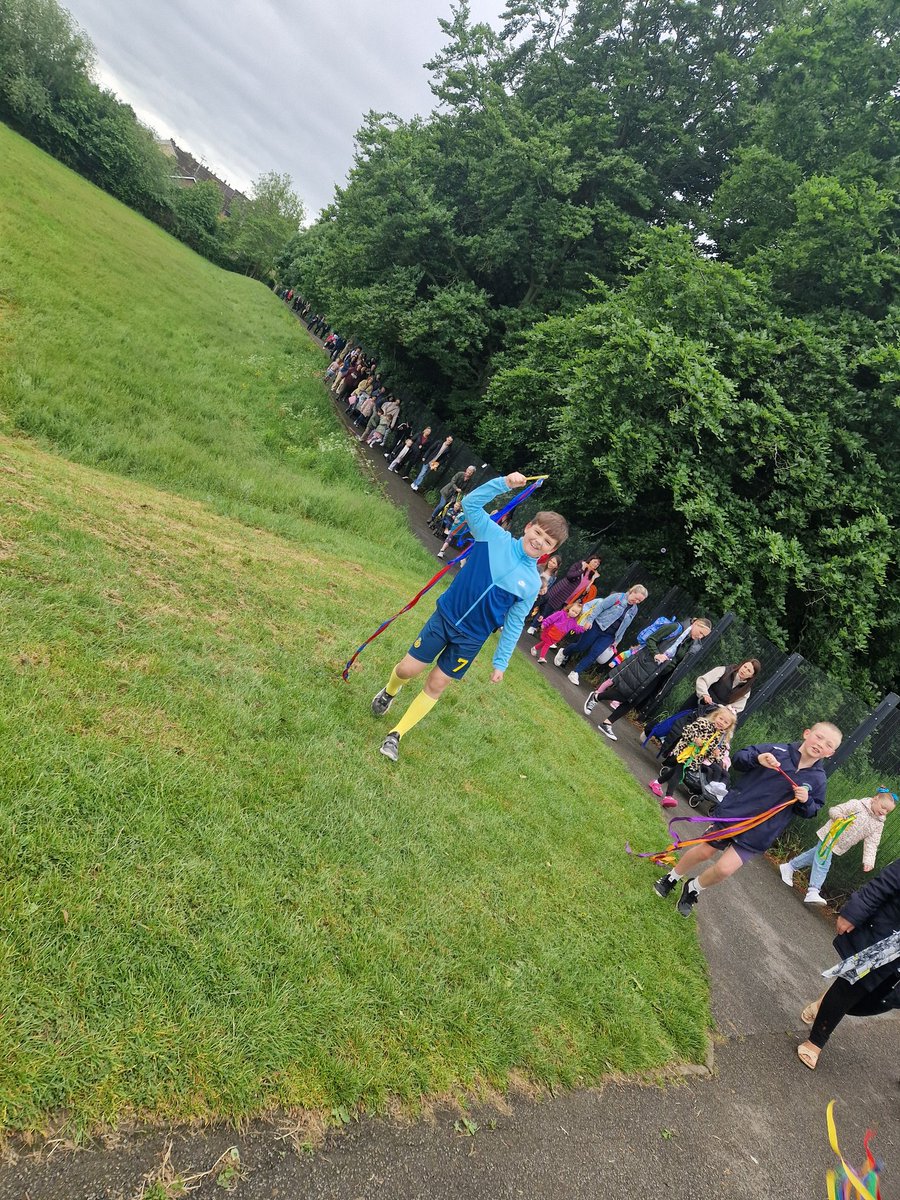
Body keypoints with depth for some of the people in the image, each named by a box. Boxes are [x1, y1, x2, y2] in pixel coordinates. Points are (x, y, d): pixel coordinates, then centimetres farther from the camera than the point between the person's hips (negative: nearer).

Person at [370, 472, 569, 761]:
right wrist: (505, 483, -23)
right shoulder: (496, 537, -9)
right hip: (445, 616, 0)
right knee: (407, 669, 4)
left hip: (471, 639, 1)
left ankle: (396, 734, 21)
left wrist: (500, 663, 3)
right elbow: (470, 502, -12)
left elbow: (513, 624, 2)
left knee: (436, 686, 5)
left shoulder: (532, 583, -5)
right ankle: (389, 691, 41)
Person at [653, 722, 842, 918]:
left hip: (758, 834, 1)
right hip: (733, 813, -1)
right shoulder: (777, 750, -9)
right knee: (705, 852, 12)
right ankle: (672, 878, 38)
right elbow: (739, 759, -8)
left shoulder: (817, 779, -3)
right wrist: (757, 758, -28)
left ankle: (693, 889, 22)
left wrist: (805, 801, -15)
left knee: (725, 868, -8)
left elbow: (811, 811, 7)